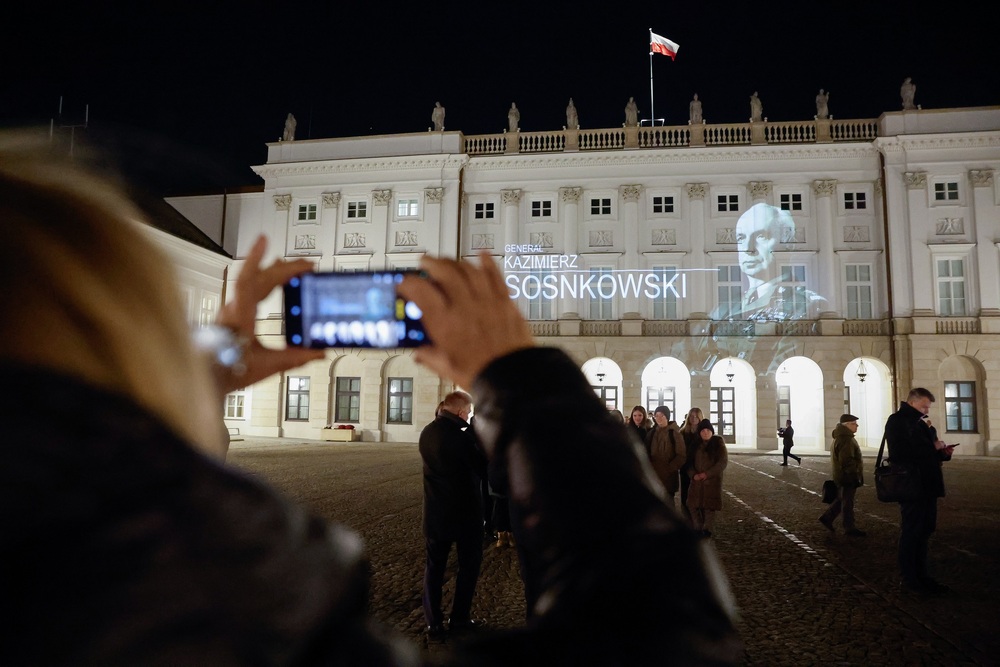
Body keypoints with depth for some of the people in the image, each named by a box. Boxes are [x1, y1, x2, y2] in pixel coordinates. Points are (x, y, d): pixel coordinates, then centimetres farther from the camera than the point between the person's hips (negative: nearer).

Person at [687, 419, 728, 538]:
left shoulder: (718, 443, -1)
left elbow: (723, 462, -8)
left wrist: (707, 473, -13)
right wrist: (693, 474, -10)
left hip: (712, 481, -3)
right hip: (697, 481, 3)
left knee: (709, 506, -2)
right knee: (693, 505, -1)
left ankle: (706, 530, 11)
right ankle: (698, 529, 13)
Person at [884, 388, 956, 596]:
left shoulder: (921, 423, 19)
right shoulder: (897, 421, -11)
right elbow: (900, 452, -24)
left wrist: (943, 452, 4)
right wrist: (932, 447, -18)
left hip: (927, 486, 9)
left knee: (925, 530, 14)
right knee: (911, 532, -2)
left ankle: (922, 576, 24)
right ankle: (908, 579, 7)